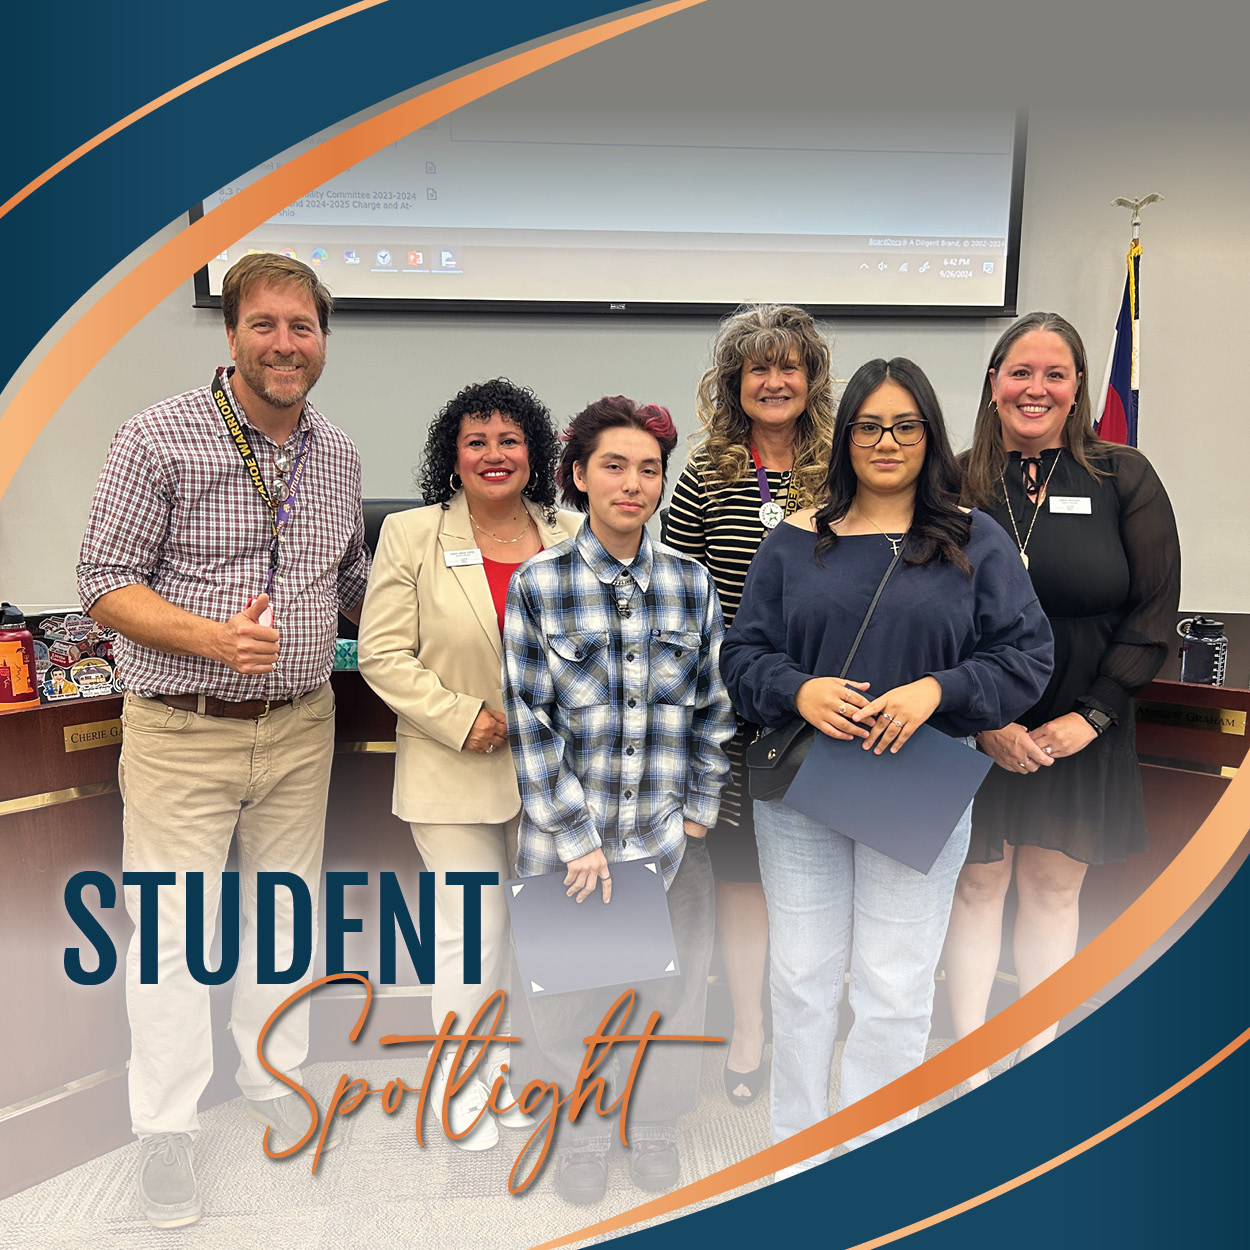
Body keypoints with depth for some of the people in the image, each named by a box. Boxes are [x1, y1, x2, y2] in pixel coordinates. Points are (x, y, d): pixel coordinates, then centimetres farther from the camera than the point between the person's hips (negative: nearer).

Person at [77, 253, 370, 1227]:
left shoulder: (339, 454, 6)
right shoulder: (160, 440, -10)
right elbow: (105, 583, -11)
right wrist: (216, 638, -25)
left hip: (300, 726, 5)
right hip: (182, 732, -4)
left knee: (285, 911, 16)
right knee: (173, 930, 4)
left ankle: (276, 1084, 36)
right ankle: (167, 1132, 22)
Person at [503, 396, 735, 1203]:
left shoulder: (691, 583, 0)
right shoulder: (540, 585, -7)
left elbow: (714, 708, 6)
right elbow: (531, 720, -8)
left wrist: (698, 813, 2)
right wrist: (577, 836, -10)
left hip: (671, 835, 2)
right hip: (569, 831, -1)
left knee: (667, 985, 14)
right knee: (573, 986, 13)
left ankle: (655, 1126, 41)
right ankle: (582, 1134, 39)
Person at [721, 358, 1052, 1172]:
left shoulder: (976, 542, 2)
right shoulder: (797, 540, 6)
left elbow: (1028, 656, -1)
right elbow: (744, 653, 5)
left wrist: (935, 690, -17)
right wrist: (798, 690, -15)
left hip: (916, 796, -1)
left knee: (894, 988, 5)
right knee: (803, 977, 11)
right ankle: (793, 1148, 31)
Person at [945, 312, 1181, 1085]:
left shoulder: (1124, 479, -1)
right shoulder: (955, 485, -2)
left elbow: (1155, 614, -3)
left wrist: (1089, 716, -10)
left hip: (1081, 736, 1)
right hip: (974, 735, 0)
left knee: (1053, 890, 12)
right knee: (976, 886, 8)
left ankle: (1037, 1057, 29)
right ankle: (969, 1053, 24)